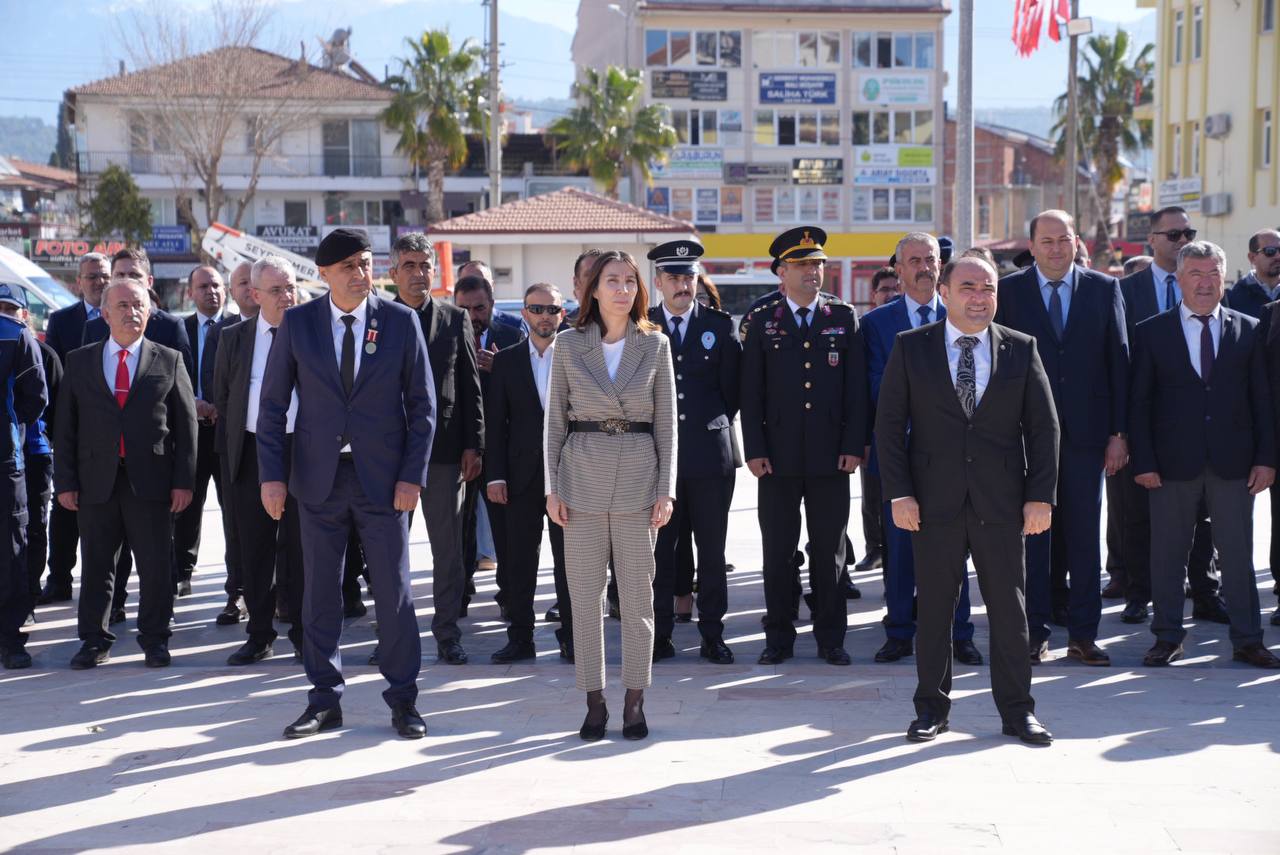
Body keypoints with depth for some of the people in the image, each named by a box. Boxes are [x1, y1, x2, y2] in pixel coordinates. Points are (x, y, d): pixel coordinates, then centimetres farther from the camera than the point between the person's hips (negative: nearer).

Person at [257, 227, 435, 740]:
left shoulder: (401, 322, 0)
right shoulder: (297, 323, 1)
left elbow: (422, 404, 1)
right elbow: (273, 405, 3)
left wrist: (412, 475, -6)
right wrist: (272, 475, -4)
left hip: (383, 478, -1)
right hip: (319, 478, 1)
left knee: (394, 590, 3)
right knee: (320, 592, 7)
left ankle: (403, 699, 14)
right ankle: (324, 701, 17)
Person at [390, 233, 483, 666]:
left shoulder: (455, 320, 5)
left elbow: (471, 386, 4)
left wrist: (473, 445, -2)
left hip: (444, 447, 0)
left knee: (447, 546, 4)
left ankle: (447, 632, 12)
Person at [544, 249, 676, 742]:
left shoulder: (655, 346, 4)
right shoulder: (568, 346, 4)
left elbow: (666, 423, 4)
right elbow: (555, 420, 6)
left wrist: (666, 491, -2)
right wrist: (552, 488, 0)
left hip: (639, 478, 0)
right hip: (583, 478, 0)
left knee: (638, 594, 2)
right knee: (584, 594, 2)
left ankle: (634, 701, 12)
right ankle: (594, 701, 11)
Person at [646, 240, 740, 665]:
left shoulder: (720, 325, 6)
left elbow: (731, 389, 7)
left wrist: (711, 427, 5)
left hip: (710, 452, 0)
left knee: (712, 550, 5)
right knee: (659, 550, 3)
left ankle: (712, 636, 12)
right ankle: (659, 637, 10)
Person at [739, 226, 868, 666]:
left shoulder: (845, 318, 7)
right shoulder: (762, 322, 5)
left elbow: (856, 387, 4)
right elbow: (751, 392, 3)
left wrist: (854, 445, -3)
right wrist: (754, 449, -4)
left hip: (831, 454, 0)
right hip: (778, 455, 0)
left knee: (829, 549, 5)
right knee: (778, 549, 4)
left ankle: (830, 637, 14)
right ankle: (779, 637, 12)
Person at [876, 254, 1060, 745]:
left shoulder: (1021, 349, 5)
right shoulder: (911, 348, 2)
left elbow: (1043, 426, 5)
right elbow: (889, 423, 1)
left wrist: (1041, 496, -3)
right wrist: (898, 493, -7)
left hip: (1001, 503, 1)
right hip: (935, 502, -1)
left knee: (1010, 609, 5)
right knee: (933, 608, 6)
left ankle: (1017, 712, 15)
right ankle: (932, 708, 18)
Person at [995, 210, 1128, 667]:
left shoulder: (1104, 288, 5)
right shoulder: (1009, 291, 2)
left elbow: (1119, 360, 4)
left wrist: (1119, 431, -1)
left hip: (1085, 432, 1)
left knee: (1085, 534, 5)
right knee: (1031, 534, 3)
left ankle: (1083, 634, 12)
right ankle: (1035, 633, 11)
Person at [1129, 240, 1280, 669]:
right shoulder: (1152, 332, 3)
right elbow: (1139, 403, 2)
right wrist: (1143, 461, -6)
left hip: (1233, 461, 1)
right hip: (1174, 463, -1)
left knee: (1239, 553, 6)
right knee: (1168, 553, 6)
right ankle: (1167, 638, 16)